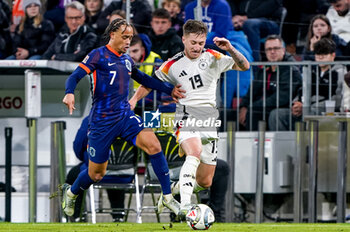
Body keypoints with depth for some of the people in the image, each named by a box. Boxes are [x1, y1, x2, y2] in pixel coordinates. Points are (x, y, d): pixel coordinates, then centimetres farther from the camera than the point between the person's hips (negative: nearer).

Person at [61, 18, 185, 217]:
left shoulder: (127, 60, 13)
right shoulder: (98, 55, -6)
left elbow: (143, 79, 30)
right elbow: (75, 76, -14)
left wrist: (169, 90, 28)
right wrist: (70, 93, -35)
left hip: (125, 116, 5)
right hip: (102, 121, -5)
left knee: (153, 144, -21)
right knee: (97, 174, 3)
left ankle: (168, 197, -13)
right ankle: (71, 192, 35)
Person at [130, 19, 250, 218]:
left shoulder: (213, 58, 9)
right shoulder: (173, 65, 4)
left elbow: (244, 67, 4)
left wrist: (231, 50, -13)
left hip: (209, 120, 4)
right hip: (187, 118, -4)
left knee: (205, 182, 5)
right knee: (195, 152, -37)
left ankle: (174, 189, 34)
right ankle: (185, 205, -47)